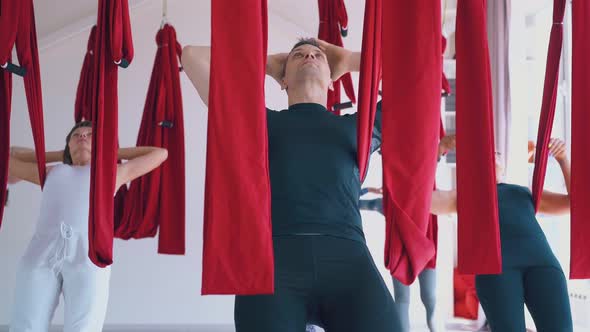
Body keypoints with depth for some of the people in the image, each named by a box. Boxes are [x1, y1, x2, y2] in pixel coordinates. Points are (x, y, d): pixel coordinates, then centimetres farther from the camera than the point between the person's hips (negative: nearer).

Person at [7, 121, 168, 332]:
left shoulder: (112, 172, 29)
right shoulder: (52, 172, 34)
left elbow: (160, 153, 35)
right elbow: (8, 157, 44)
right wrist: (59, 155, 40)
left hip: (87, 255, -2)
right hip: (41, 254, 2)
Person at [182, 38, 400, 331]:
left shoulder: (359, 127, 28)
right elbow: (191, 55, 31)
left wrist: (348, 60, 39)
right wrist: (263, 62, 39)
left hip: (348, 258, 1)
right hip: (272, 257, 0)